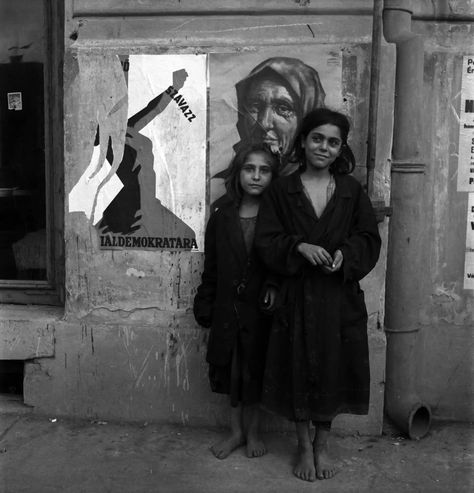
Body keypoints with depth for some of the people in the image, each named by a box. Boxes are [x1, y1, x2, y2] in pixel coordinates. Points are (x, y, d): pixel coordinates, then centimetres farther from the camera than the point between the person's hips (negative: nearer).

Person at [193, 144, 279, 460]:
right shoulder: (222, 215, 2)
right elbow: (211, 267, 5)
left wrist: (275, 288, -20)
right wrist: (205, 306, 5)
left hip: (262, 309, -2)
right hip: (229, 307, 2)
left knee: (257, 370, 9)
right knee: (231, 370, 11)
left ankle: (252, 432, 29)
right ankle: (237, 431, 30)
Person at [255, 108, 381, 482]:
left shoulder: (351, 190, 5)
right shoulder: (282, 190, 2)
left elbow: (369, 238, 5)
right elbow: (266, 240, -2)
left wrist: (345, 254, -15)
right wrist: (300, 247, -19)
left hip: (340, 297, 1)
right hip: (297, 296, -1)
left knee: (333, 368, 8)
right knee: (299, 369, 5)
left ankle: (323, 445, 28)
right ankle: (304, 446, 25)